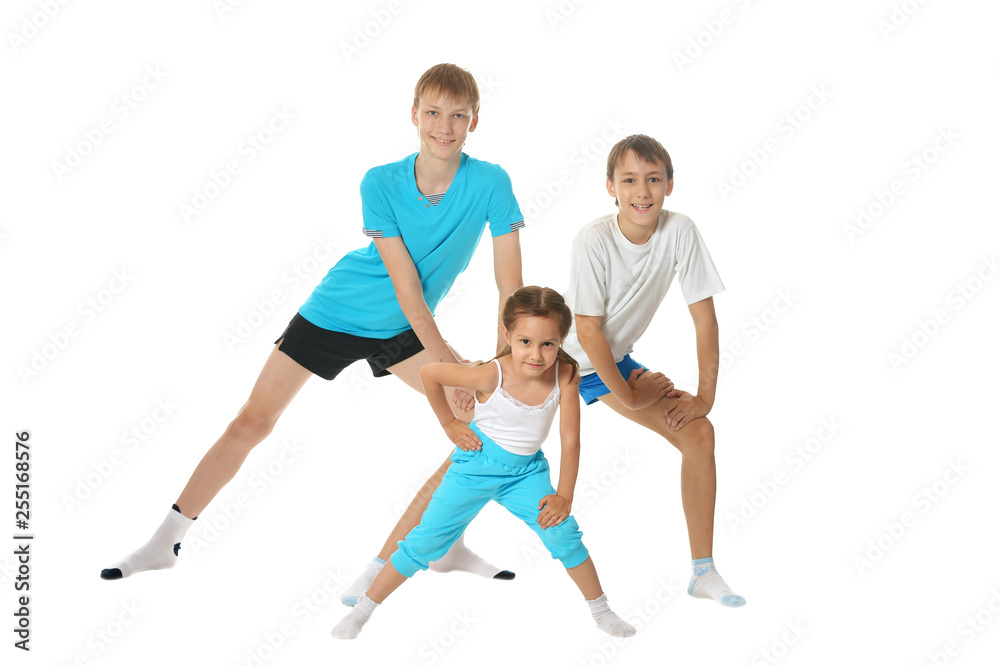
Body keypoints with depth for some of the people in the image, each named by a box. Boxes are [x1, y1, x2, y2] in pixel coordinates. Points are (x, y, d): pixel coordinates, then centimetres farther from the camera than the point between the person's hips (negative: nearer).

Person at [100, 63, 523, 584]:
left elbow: (509, 284, -18)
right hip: (337, 310, -2)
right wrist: (447, 359, -26)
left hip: (403, 328, 2)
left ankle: (445, 544, 8)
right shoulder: (382, 183, -20)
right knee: (252, 421, -3)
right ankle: (164, 543, 9)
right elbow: (405, 283, -23)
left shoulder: (490, 183, -19)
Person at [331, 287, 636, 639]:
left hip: (526, 470, 2)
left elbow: (570, 441, -14)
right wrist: (449, 424, -5)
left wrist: (564, 497, -16)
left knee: (563, 531, -12)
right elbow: (429, 373, -13)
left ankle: (600, 610, 10)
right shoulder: (491, 376, -27)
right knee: (426, 541, 0)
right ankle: (362, 609, 14)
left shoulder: (565, 375, -21)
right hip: (477, 464, -2)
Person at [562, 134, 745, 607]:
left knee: (699, 434, -7)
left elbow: (704, 316, -12)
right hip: (561, 357, -4)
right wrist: (628, 396, -13)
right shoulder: (594, 240, -27)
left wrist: (705, 397, -13)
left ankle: (703, 571, 1)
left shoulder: (680, 231, -17)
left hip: (617, 361, 4)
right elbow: (588, 330, -21)